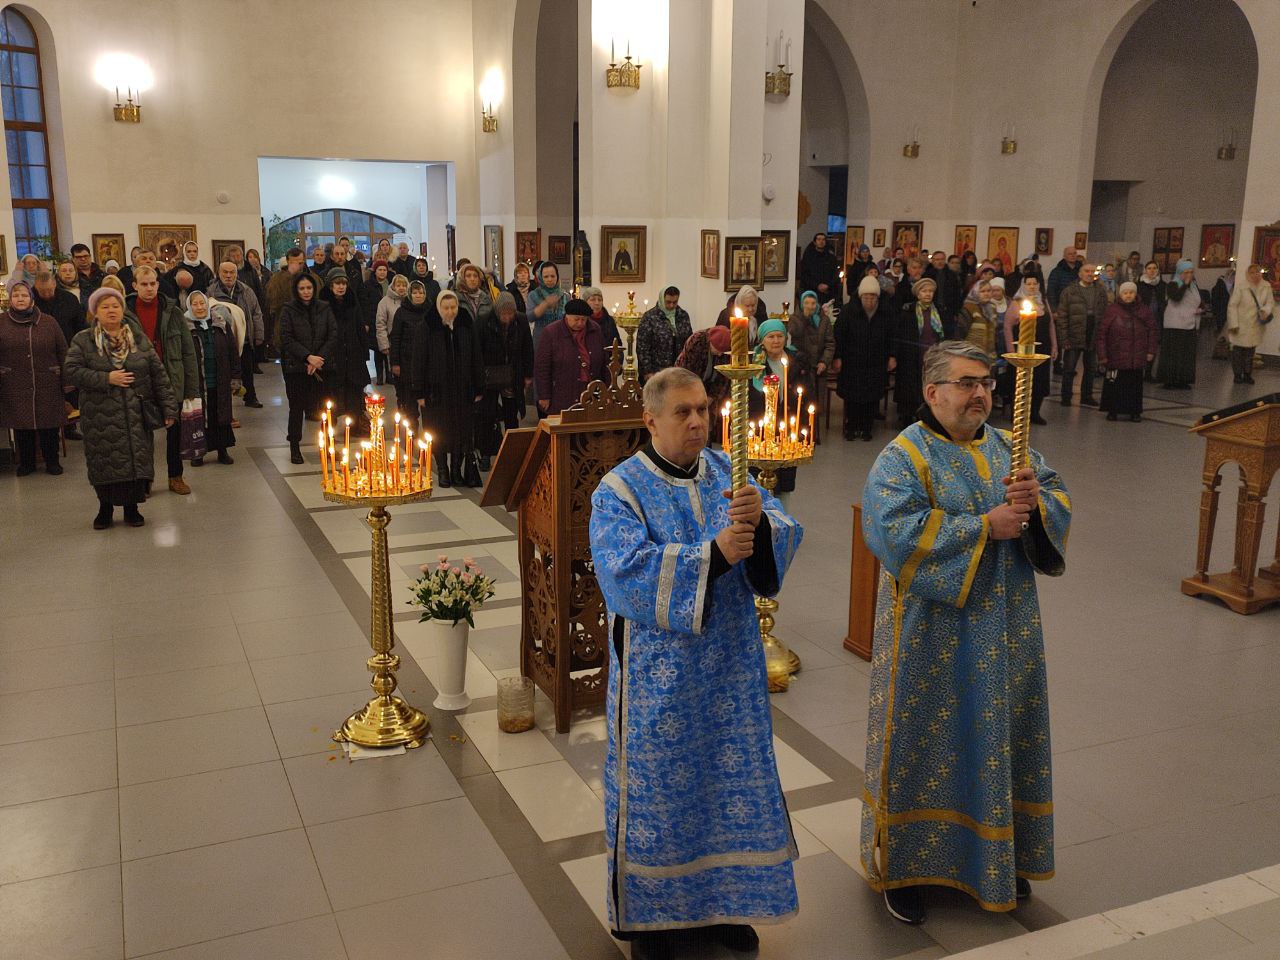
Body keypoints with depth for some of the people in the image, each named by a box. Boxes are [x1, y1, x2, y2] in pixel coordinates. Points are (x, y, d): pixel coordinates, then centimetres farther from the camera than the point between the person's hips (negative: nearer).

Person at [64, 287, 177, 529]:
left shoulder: (140, 340, 8)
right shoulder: (82, 341, 3)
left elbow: (159, 375, 6)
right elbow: (70, 371, -6)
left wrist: (168, 407, 0)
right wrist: (106, 378, -15)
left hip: (136, 415, 1)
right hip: (100, 417, -1)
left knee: (136, 460, 1)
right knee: (104, 463, 4)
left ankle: (132, 507, 18)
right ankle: (105, 508, 22)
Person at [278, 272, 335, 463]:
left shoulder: (324, 308, 6)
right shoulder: (288, 310, -1)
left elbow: (332, 336, 3)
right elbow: (287, 339, -6)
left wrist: (319, 359, -9)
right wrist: (308, 357, -15)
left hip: (321, 366, 2)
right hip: (295, 367, -2)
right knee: (297, 407, 3)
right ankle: (295, 447, 14)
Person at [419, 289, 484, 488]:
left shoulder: (467, 325, 0)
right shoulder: (428, 328, -5)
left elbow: (476, 358, 4)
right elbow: (419, 360, -4)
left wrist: (479, 389, 1)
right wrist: (421, 393, -7)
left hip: (463, 389, 2)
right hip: (437, 388, -1)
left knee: (463, 431, 4)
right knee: (439, 433, 5)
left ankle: (457, 469, 17)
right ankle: (442, 470, 19)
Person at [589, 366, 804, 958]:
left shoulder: (728, 472, 4)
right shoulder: (620, 490, -9)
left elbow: (787, 537, -4)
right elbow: (628, 570, -23)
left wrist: (761, 520, -26)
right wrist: (713, 553, -28)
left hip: (730, 666, 4)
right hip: (658, 674, -4)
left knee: (731, 779, 13)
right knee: (657, 784, 8)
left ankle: (721, 900, 34)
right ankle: (648, 912, 28)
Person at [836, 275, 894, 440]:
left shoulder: (887, 311, -3)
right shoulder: (850, 311, -8)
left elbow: (894, 335, 8)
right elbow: (839, 334, -2)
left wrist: (892, 356, 6)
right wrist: (838, 357, -5)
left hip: (877, 364, 1)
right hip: (853, 362, -1)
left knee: (872, 398, 0)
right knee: (852, 397, 1)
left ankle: (867, 428, 12)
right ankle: (851, 427, 13)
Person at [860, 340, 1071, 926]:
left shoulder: (1007, 448, 8)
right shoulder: (903, 457, -12)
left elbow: (1060, 501, 7)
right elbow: (895, 529, -25)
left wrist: (1037, 499, -16)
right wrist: (984, 527, -23)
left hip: (1006, 629, 6)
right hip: (933, 632, -6)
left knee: (998, 738, 16)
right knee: (924, 742, 5)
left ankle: (1000, 858, 34)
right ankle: (903, 865, 21)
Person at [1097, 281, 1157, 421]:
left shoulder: (1143, 310, 6)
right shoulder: (1112, 310, -3)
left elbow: (1151, 330, 12)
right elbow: (1102, 333, -3)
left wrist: (1150, 351, 6)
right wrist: (1102, 355, -7)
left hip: (1137, 358, 2)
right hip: (1116, 356, -2)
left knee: (1135, 385, 6)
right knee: (1114, 384, 0)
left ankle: (1134, 411, 16)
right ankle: (1113, 411, 13)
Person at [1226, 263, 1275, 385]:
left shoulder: (1266, 286, 0)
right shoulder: (1240, 287, -13)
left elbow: (1270, 302, 4)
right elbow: (1232, 306, -13)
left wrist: (1265, 311, -20)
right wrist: (1233, 324, -16)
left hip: (1256, 326, 4)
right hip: (1241, 325, -4)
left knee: (1250, 351, 13)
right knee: (1238, 351, 3)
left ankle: (1247, 374, 24)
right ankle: (1238, 375, 15)